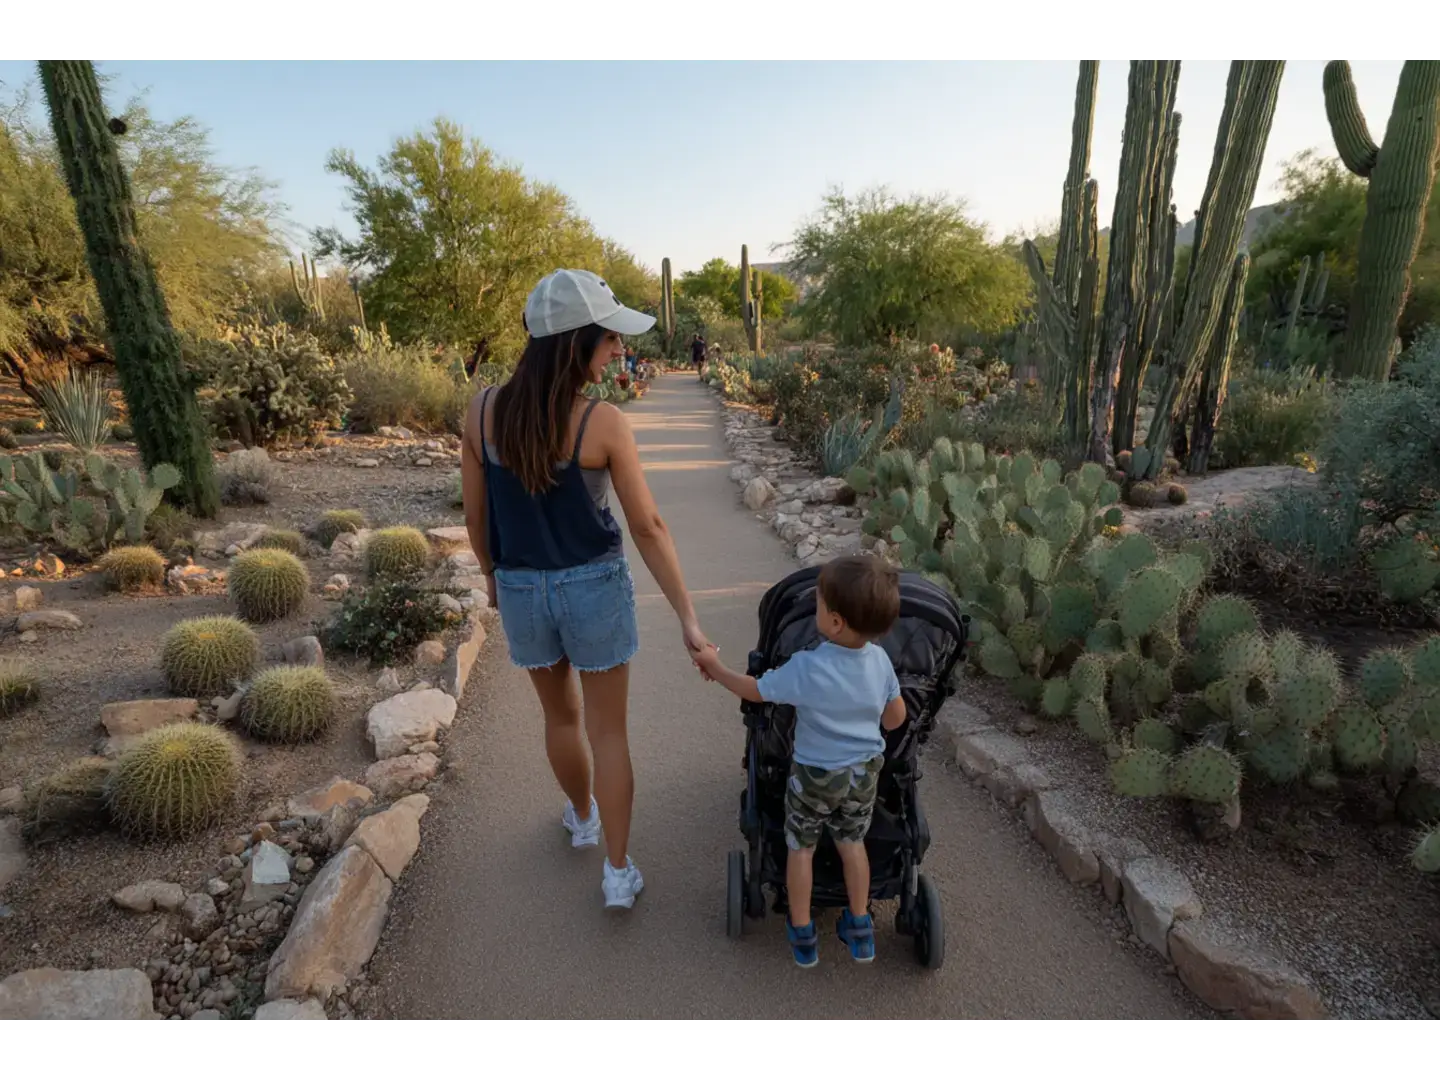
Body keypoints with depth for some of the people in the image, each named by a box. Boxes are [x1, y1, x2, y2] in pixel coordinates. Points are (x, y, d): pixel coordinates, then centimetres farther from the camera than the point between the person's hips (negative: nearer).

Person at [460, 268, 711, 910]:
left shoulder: (483, 411, -8)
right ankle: (618, 873, 24)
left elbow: (476, 516, 1)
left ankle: (582, 818, 50)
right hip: (595, 587, -3)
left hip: (521, 590, 4)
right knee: (608, 731, 13)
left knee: (559, 717, 26)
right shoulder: (603, 423, -19)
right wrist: (687, 617, -8)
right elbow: (648, 528, -16)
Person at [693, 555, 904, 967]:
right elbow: (896, 718, -2)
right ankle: (859, 928, 37)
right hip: (866, 771, 4)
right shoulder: (880, 659, -15)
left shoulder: (805, 668, -29)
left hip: (814, 775, -4)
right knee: (852, 843, 24)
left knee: (801, 848, 18)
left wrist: (717, 668, 2)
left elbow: (754, 690, -14)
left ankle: (801, 934, 32)